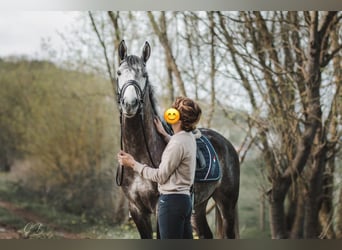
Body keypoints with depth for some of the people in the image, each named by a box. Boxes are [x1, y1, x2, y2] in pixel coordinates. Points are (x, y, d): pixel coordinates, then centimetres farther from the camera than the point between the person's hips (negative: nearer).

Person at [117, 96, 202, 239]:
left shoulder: (177, 143, -18)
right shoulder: (190, 137, 9)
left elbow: (160, 176, -13)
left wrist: (133, 164, -6)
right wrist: (164, 134, 29)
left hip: (171, 200, -10)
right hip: (185, 199, 10)